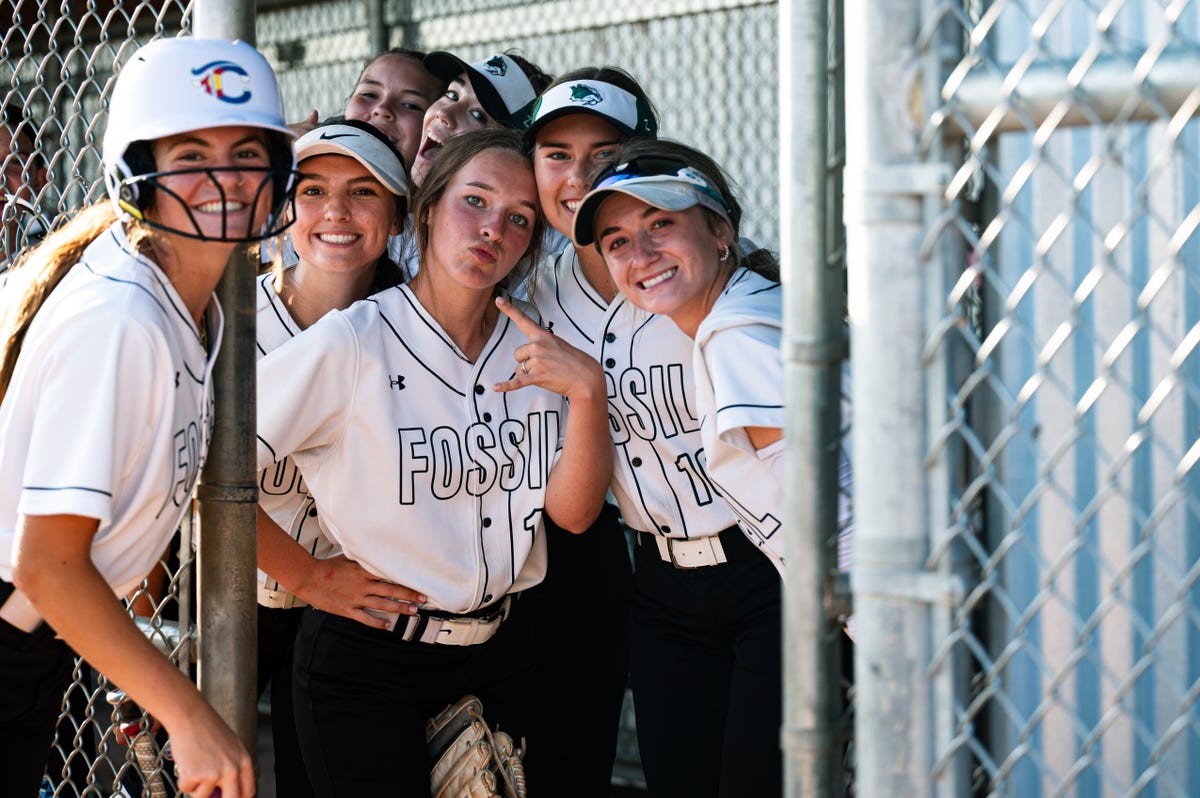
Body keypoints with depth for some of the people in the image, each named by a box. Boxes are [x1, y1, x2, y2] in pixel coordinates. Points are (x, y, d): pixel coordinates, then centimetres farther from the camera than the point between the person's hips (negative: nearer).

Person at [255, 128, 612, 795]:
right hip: (366, 663, -5)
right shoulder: (355, 341, -13)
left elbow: (573, 512, -2)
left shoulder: (533, 349, 4)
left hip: (498, 657, 5)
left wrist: (587, 387, -15)